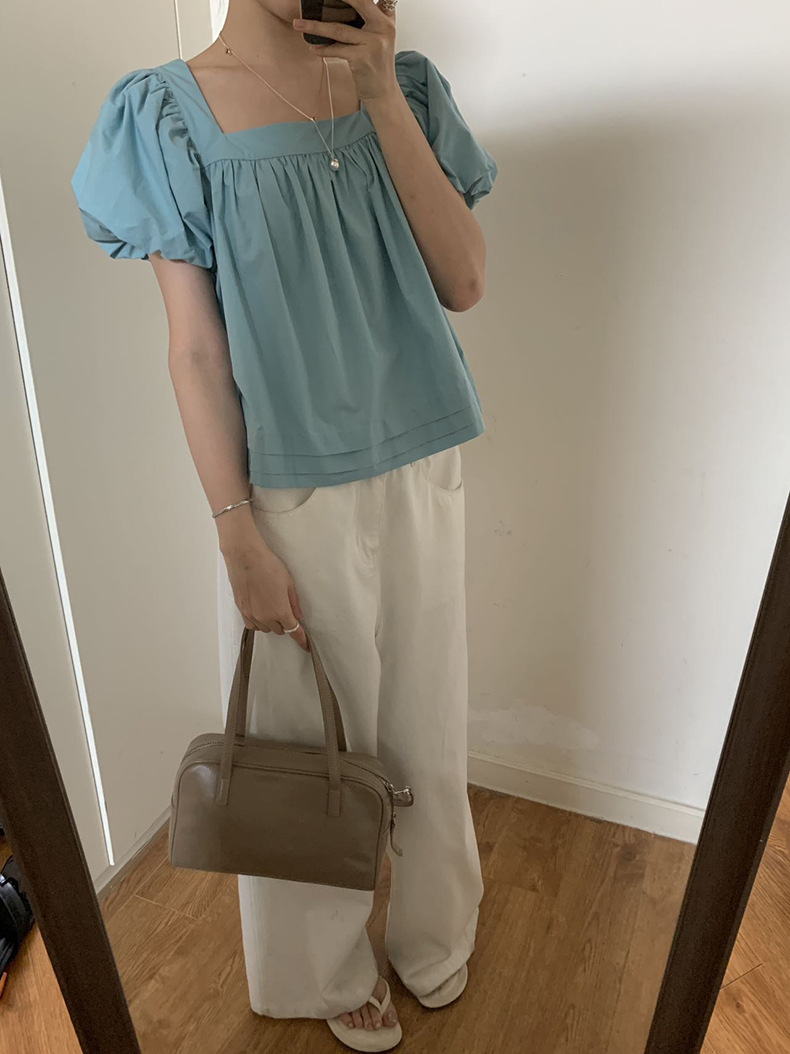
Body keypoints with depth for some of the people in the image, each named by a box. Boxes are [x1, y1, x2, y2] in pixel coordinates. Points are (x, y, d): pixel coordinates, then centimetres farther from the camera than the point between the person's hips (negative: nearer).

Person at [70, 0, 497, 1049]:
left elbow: (464, 284, -5)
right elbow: (197, 351, -8)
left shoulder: (406, 84, 5)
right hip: (293, 497, -3)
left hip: (420, 473, 3)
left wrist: (384, 98, -11)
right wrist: (238, 536, -11)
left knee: (424, 725, 18)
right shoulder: (169, 110, -3)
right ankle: (333, 969, 45)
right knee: (316, 741, 14)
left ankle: (432, 937, 49)